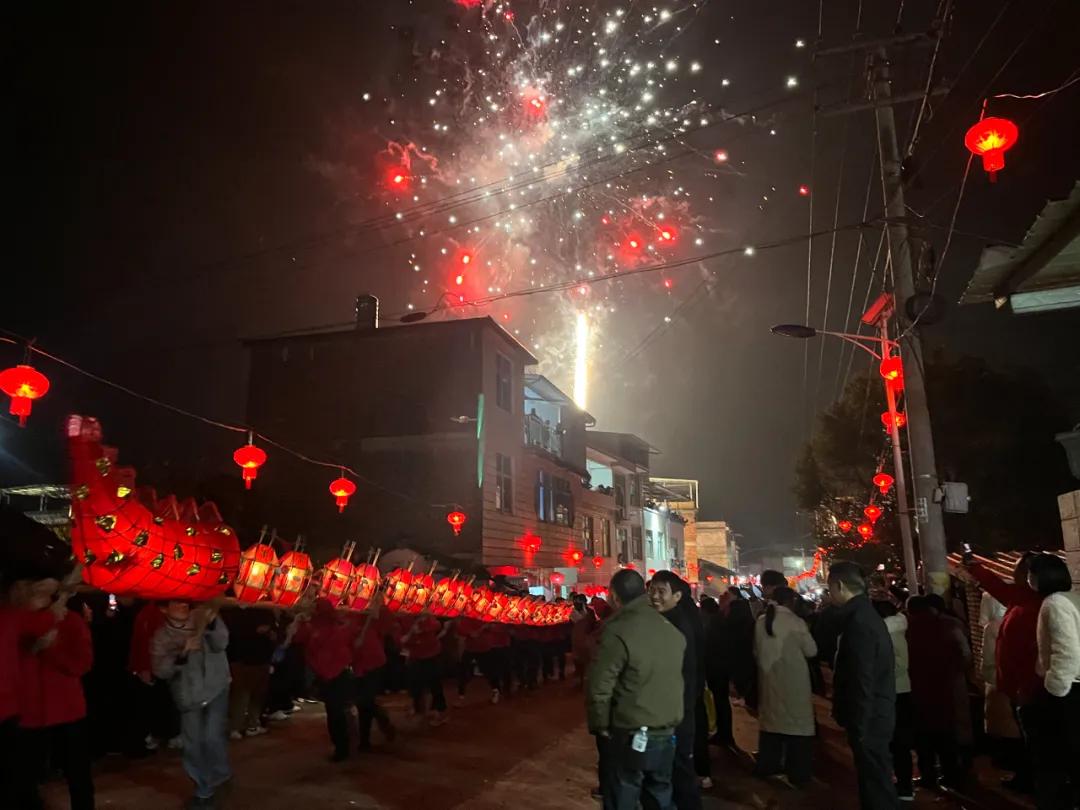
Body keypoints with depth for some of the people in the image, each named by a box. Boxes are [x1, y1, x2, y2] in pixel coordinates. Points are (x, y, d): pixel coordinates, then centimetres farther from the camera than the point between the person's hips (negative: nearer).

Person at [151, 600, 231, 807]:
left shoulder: (201, 618, -8)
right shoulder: (161, 636, -6)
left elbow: (220, 644, -17)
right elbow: (160, 670, -15)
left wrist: (212, 623, -35)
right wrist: (182, 654, -31)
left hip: (216, 689, -1)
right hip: (189, 696, 2)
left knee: (213, 737, -10)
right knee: (193, 744, 7)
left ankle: (220, 776, 17)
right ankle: (204, 788, 27)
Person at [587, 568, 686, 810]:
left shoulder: (617, 632, -20)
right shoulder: (672, 630, 1)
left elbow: (599, 687, -20)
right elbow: (675, 678, 10)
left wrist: (600, 726, -6)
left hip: (628, 737, -6)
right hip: (666, 734, 6)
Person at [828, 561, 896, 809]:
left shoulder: (858, 622, -23)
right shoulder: (864, 614, 9)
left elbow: (863, 681, -24)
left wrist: (858, 727, -19)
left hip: (869, 720, -10)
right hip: (874, 716, 10)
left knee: (875, 782, 1)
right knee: (875, 779, 19)